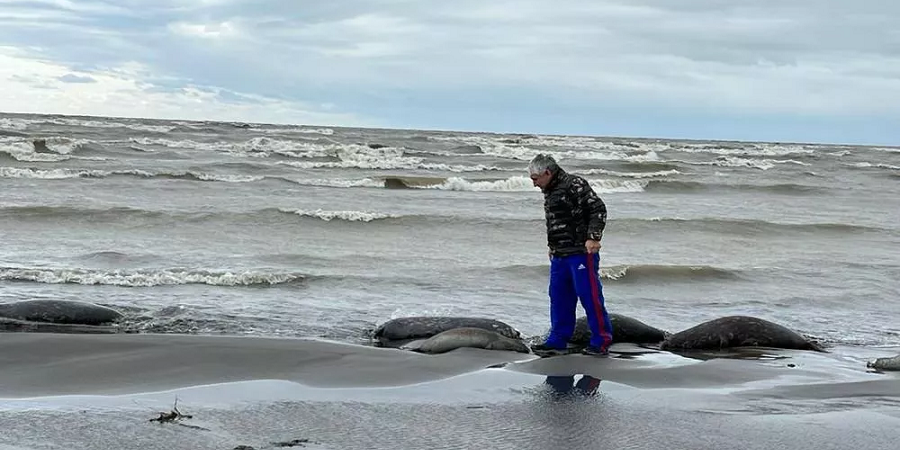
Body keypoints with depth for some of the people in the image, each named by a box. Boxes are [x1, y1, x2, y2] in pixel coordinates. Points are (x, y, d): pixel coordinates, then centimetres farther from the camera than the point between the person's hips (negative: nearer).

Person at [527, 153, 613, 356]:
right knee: (559, 297, 10)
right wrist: (552, 246, 28)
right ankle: (558, 340, 17)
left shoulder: (575, 185, -11)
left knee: (590, 296, -7)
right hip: (559, 256, 9)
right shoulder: (549, 192, 17)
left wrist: (593, 237, -22)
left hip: (581, 252, -9)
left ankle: (602, 341, 0)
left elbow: (598, 208, -16)